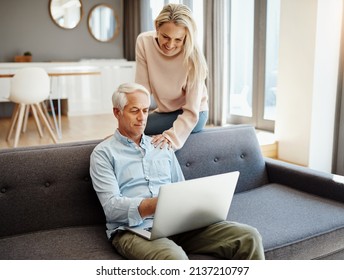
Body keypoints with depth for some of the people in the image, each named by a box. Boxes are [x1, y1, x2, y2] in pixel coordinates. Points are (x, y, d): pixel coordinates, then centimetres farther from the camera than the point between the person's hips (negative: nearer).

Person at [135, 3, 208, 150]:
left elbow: (191, 112, -24)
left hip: (192, 116, -4)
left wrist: (171, 137, -39)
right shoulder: (144, 42, -17)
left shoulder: (193, 58, -26)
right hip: (164, 111, 4)